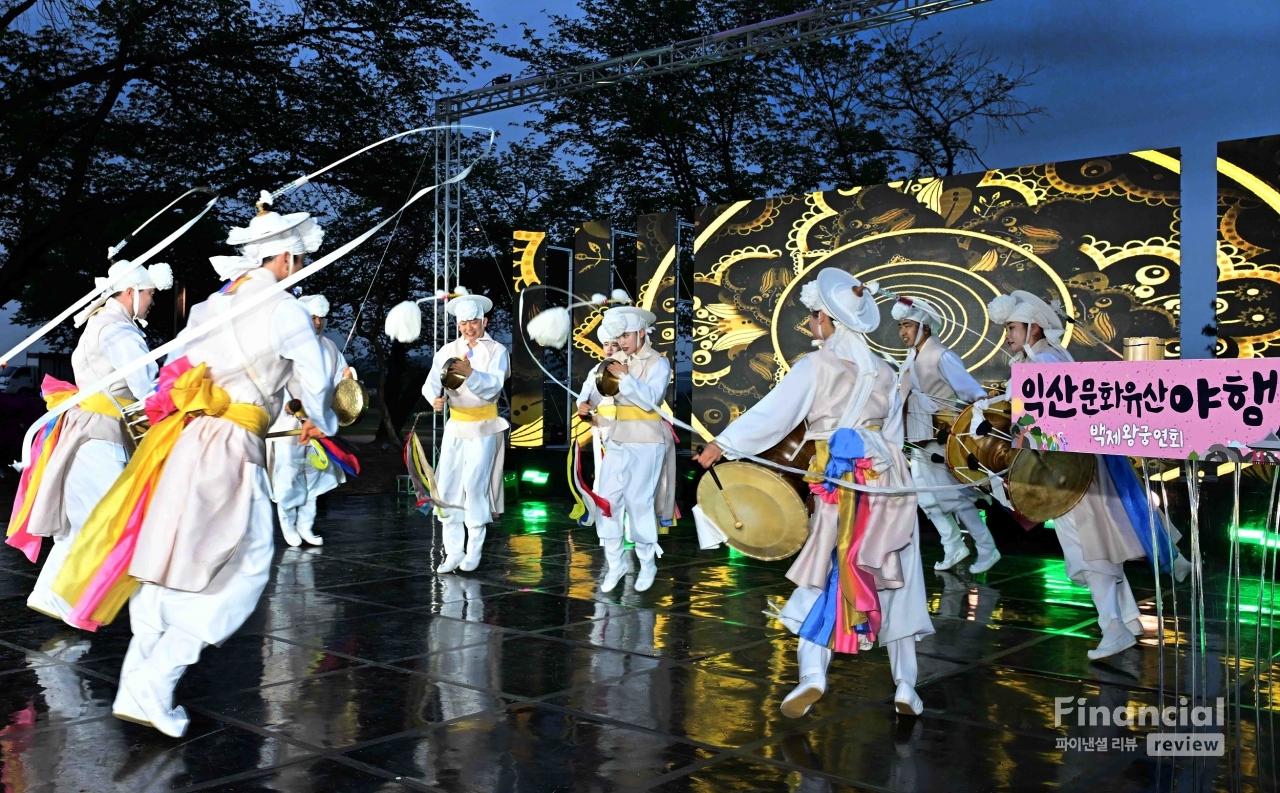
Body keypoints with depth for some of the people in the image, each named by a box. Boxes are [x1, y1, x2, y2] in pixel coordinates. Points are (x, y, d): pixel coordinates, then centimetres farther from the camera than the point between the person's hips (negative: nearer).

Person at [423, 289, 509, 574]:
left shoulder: (497, 351, -5)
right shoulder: (447, 351, 5)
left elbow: (493, 386, -21)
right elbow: (431, 383, -8)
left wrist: (470, 373, -40)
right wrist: (436, 399, -30)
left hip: (484, 429, -4)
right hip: (455, 427, 4)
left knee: (473, 486, -9)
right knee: (446, 488, 3)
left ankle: (474, 550, 5)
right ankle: (453, 551, 12)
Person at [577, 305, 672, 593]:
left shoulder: (658, 363, -6)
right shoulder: (619, 361, 11)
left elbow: (651, 399, -19)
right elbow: (600, 388, 1)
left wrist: (625, 376, -26)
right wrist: (585, 403, -18)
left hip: (646, 444, -5)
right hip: (618, 440, 6)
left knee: (639, 502, -2)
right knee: (606, 499, 3)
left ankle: (647, 564, 14)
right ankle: (615, 563, 14)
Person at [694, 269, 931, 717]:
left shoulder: (815, 366, -6)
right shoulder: (884, 374, 10)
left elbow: (771, 414, -11)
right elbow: (894, 436, 13)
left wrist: (722, 444, -7)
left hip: (838, 487, -4)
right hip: (888, 482, 4)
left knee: (822, 579, 5)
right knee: (894, 584, 9)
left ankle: (812, 672, -9)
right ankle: (905, 684, 11)